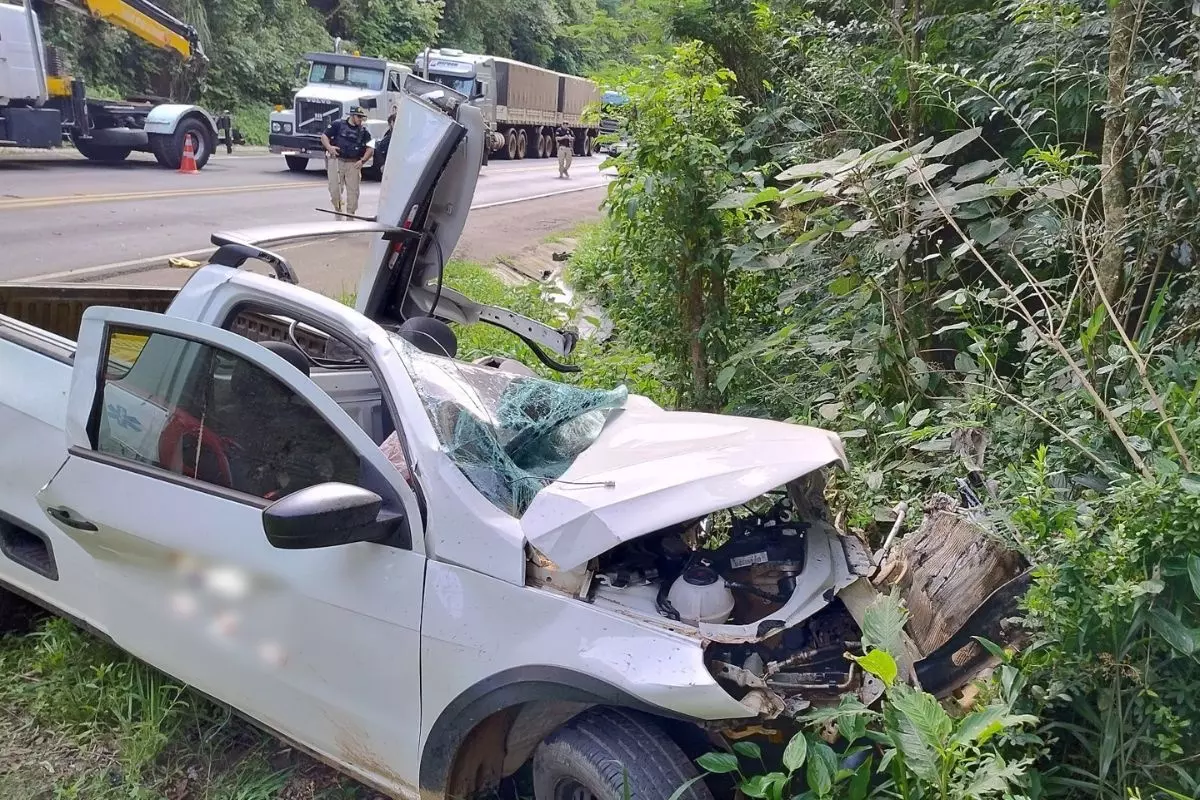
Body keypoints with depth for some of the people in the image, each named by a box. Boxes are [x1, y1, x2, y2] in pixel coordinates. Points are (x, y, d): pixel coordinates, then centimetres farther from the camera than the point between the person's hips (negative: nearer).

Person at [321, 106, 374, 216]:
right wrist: (329, 147, -14)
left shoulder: (363, 131, 9)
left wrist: (362, 160, -6)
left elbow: (370, 149, 7)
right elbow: (324, 136, 5)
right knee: (334, 189, -6)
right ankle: (338, 211, 15)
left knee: (353, 191, 2)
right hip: (336, 161, -2)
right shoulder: (338, 124, 4)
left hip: (353, 164, 2)